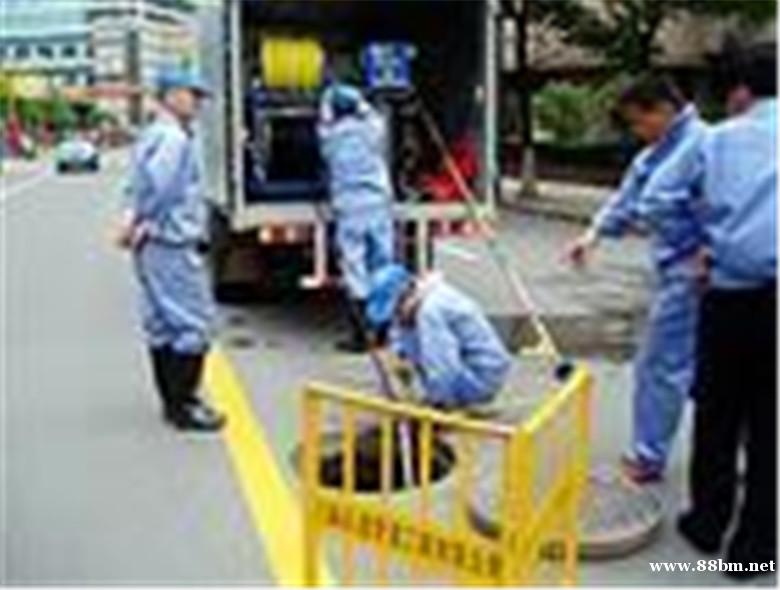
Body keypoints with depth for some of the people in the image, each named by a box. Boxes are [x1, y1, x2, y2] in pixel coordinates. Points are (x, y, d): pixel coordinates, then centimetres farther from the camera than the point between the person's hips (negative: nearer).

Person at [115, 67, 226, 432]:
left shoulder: (153, 136, 17)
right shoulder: (174, 139, -16)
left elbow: (140, 185, 14)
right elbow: (155, 186, -26)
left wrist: (132, 223, 4)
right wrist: (135, 226, -16)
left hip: (154, 245, 10)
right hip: (173, 245, -10)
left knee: (163, 325, 14)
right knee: (192, 325, -4)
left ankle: (174, 401, 24)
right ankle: (184, 406, 2)